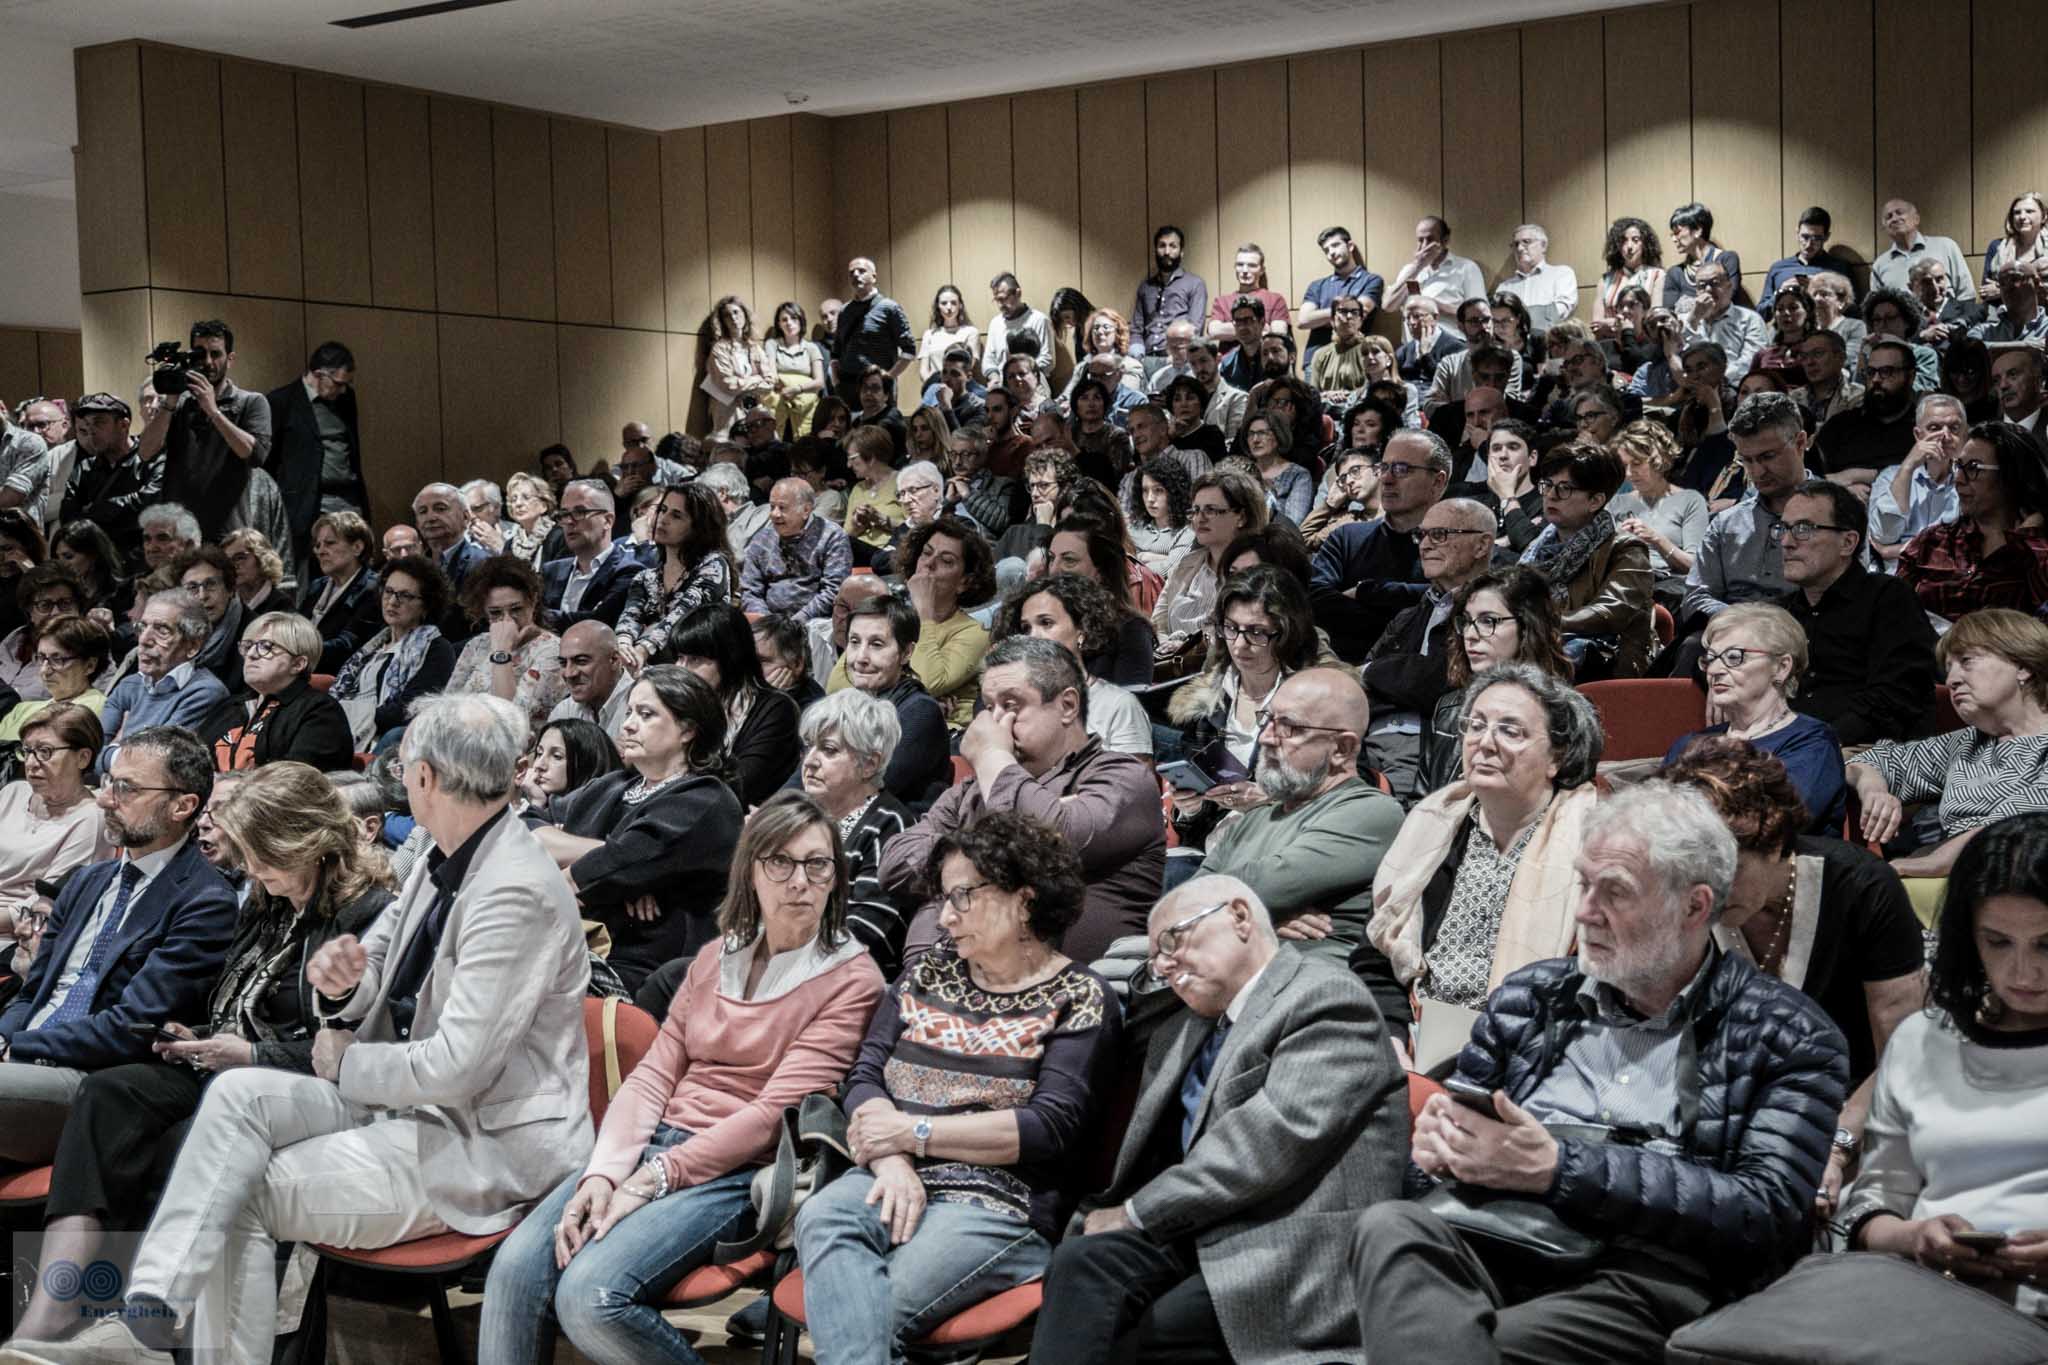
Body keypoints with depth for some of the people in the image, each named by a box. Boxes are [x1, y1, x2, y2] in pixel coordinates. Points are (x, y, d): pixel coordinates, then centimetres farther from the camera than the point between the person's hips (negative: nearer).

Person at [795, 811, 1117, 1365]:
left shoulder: (1079, 998, 4)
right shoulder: (928, 972, 19)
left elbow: (1053, 1127, -8)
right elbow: (864, 1077, 9)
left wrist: (914, 1132, -10)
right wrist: (893, 1162, -13)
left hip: (1001, 1203, -4)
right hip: (894, 1179, 4)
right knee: (822, 1216, -32)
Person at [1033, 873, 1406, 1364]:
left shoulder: (1327, 997, -1)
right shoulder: (1177, 1033, 25)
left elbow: (1282, 1130, -15)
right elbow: (1144, 1158, 20)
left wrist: (1137, 1214, -11)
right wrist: (1107, 1218, -4)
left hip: (1293, 1256, -6)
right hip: (1197, 1238, 6)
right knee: (1082, 1262, -23)